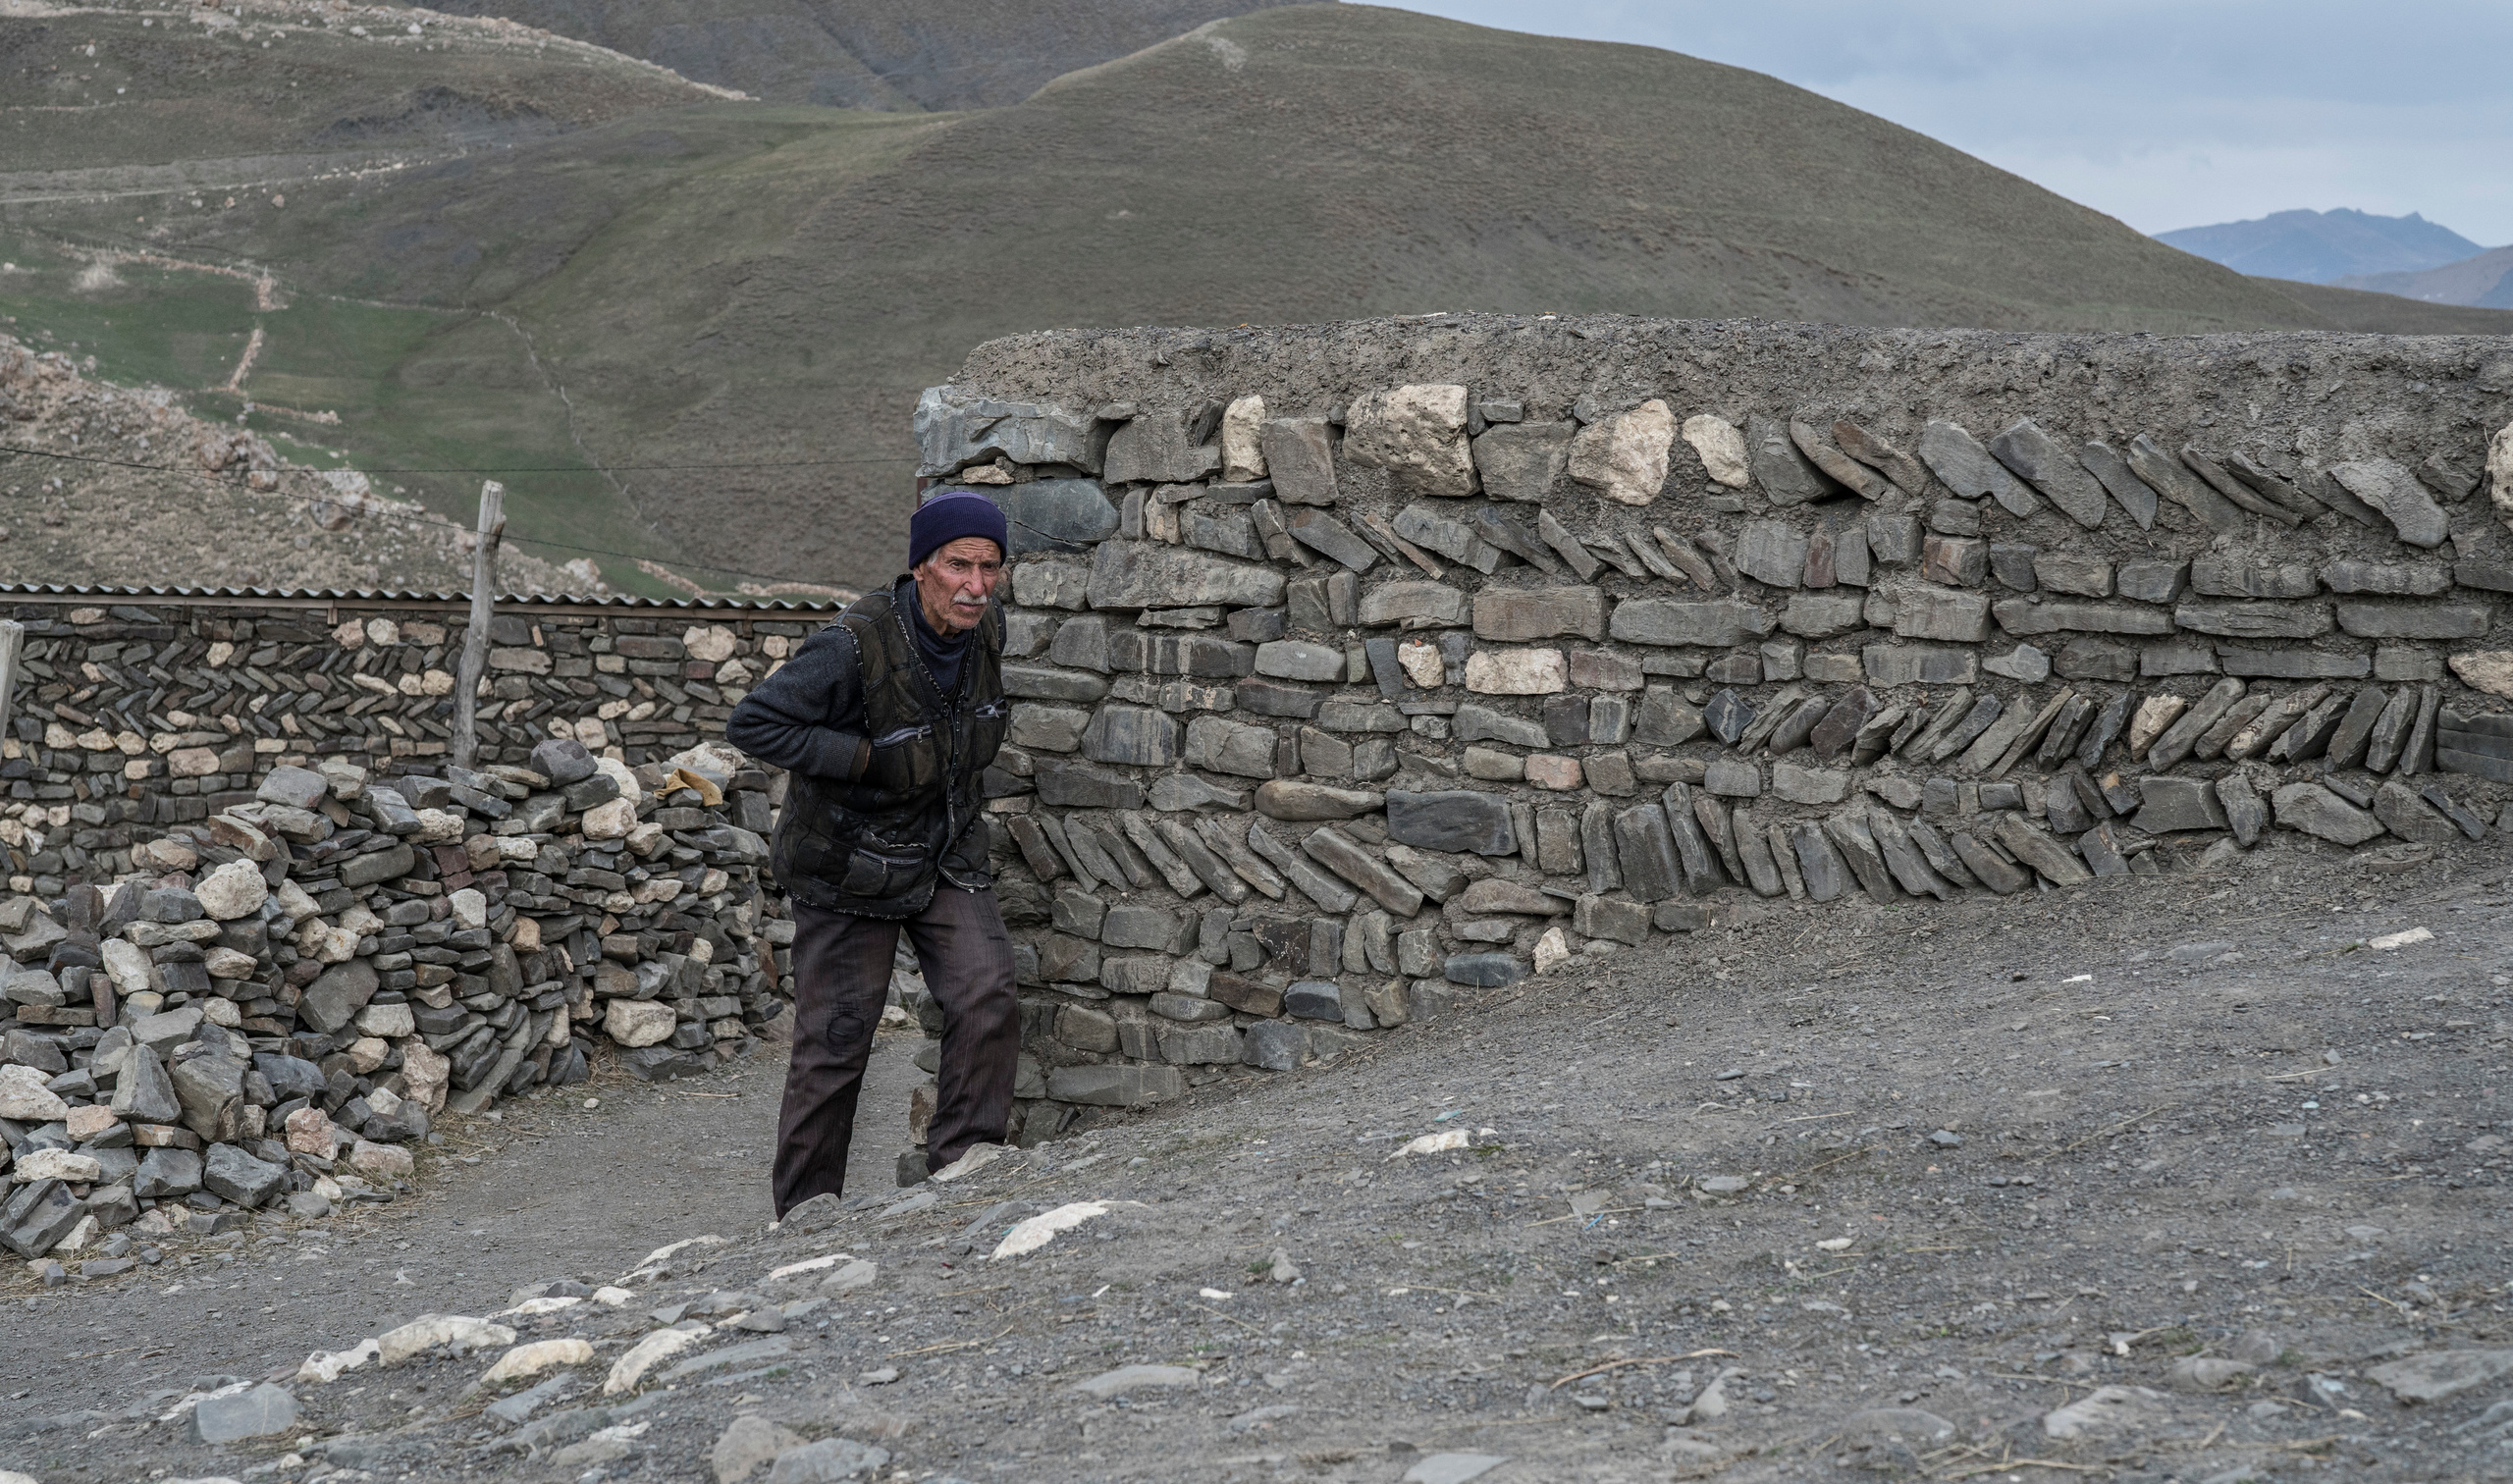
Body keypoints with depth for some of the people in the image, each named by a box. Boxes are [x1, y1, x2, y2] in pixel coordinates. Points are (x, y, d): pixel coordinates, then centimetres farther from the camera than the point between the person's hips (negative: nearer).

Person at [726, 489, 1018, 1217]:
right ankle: (806, 1213, 18)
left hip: (947, 856, 5)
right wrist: (861, 758, -24)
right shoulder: (855, 645, -28)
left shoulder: (987, 630, -7)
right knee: (835, 1041, 3)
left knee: (987, 1001, -14)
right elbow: (751, 723, -22)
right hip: (852, 869, -5)